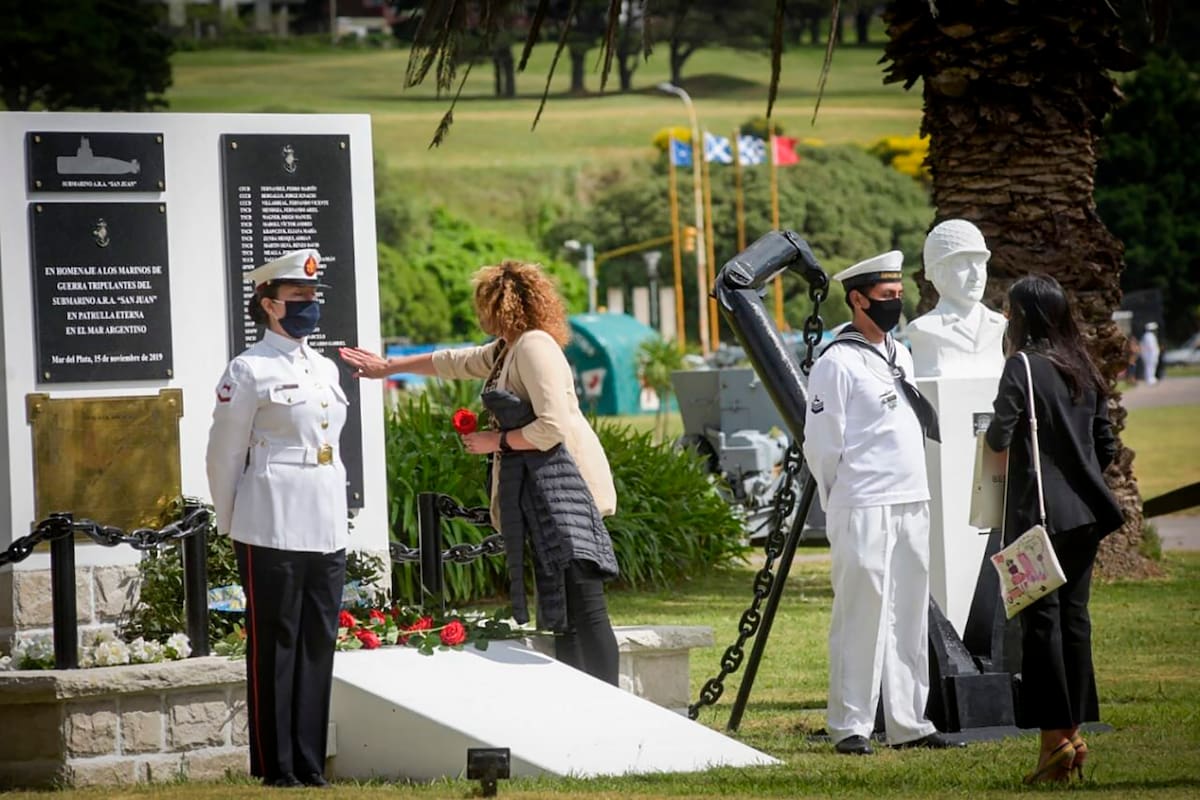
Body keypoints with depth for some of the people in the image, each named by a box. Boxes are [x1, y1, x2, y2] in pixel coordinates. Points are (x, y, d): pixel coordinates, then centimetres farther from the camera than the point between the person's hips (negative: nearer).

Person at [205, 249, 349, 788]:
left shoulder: (325, 369, 15)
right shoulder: (250, 370, -6)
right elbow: (225, 455, -3)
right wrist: (231, 528, 0)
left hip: (328, 532, 7)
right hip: (272, 533, -7)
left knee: (319, 646, 7)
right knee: (274, 647, -2)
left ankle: (310, 765, 13)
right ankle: (276, 771, 1)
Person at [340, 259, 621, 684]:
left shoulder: (534, 346, -11)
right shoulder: (505, 351, 20)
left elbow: (552, 426, -19)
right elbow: (453, 362, 38)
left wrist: (497, 441, -6)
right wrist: (389, 366, 46)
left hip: (563, 482, -10)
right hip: (534, 486, 10)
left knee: (583, 608, -15)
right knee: (562, 610, 7)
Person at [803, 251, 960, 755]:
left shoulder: (900, 355, 17)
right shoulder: (838, 363, -8)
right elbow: (821, 444, -8)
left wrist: (917, 495, 18)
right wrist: (840, 506, -2)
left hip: (912, 505, 8)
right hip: (863, 510, -8)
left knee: (910, 617, 8)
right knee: (861, 616, -8)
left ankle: (908, 723, 13)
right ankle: (850, 727, -6)